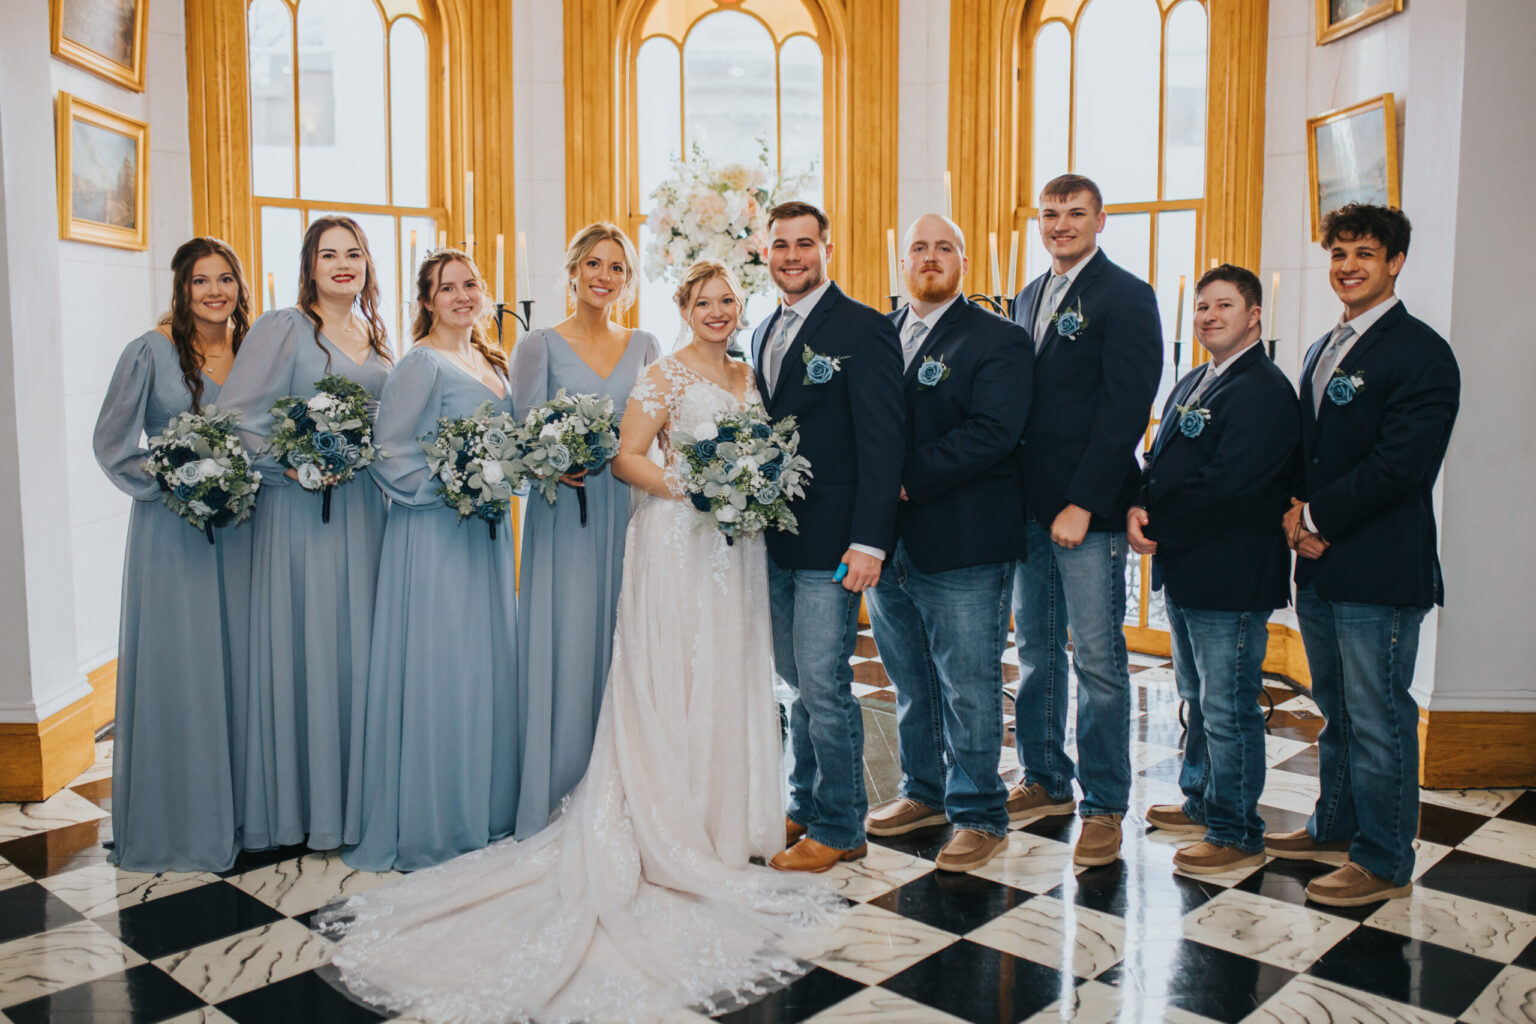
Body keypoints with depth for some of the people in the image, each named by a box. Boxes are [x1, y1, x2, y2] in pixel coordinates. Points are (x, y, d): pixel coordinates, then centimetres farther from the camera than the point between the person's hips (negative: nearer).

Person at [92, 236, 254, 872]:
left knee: (238, 659, 8)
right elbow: (112, 444, -4)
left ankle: (239, 809, 21)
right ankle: (174, 824, 12)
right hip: (171, 529, -4)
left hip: (238, 527, 4)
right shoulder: (151, 353, -5)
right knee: (176, 667, -1)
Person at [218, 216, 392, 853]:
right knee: (303, 647, -1)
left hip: (364, 507, 6)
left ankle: (353, 796, 19)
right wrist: (290, 465, -17)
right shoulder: (281, 328, -4)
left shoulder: (376, 337, 14)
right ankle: (299, 806, 11)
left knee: (358, 644, 8)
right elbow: (237, 417, -9)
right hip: (299, 507, -5)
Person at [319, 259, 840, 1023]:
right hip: (676, 542, -6)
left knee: (730, 679, 11)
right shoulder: (666, 375, -5)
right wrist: (688, 489, -20)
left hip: (736, 544, 7)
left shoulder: (749, 378, 15)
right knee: (671, 681, -2)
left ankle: (724, 821, 23)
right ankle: (672, 836, 7)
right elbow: (627, 457, -9)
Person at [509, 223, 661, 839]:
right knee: (561, 646, -2)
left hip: (628, 512, 3)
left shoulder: (644, 346, 12)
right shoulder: (540, 346, 2)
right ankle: (554, 801, 10)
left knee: (621, 645, 5)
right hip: (563, 514, -3)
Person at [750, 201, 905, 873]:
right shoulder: (764, 332, 16)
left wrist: (868, 541, -19)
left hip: (831, 541, -7)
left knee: (823, 685, -3)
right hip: (774, 540, 7)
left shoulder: (863, 328, -8)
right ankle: (805, 808, 30)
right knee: (800, 682, 16)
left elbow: (882, 442, -13)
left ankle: (839, 828, 13)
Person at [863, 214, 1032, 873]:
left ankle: (979, 815, 17)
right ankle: (925, 793, 34)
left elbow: (992, 432, -17)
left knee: (969, 688, 2)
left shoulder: (999, 341, -4)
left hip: (964, 546, -6)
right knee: (910, 683, 17)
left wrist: (906, 480, -19)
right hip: (890, 542, 6)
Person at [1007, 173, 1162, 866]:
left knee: (1098, 660, -1)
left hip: (1088, 508, -7)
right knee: (1035, 652, 14)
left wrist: (1083, 504, -18)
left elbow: (1124, 411, -14)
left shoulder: (1126, 297, -6)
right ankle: (1045, 782, 28)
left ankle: (1104, 807, 10)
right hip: (1028, 507, 7)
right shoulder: (1029, 298, 16)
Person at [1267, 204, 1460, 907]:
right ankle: (1336, 828, 34)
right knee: (1336, 710, 19)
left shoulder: (1420, 353, -11)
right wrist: (1299, 512, -1)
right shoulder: (1322, 351, 16)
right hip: (1319, 562, 8)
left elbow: (1402, 463, -20)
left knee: (1378, 719, 1)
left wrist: (1315, 515, -14)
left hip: (1379, 571, -8)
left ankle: (1385, 862, 14)